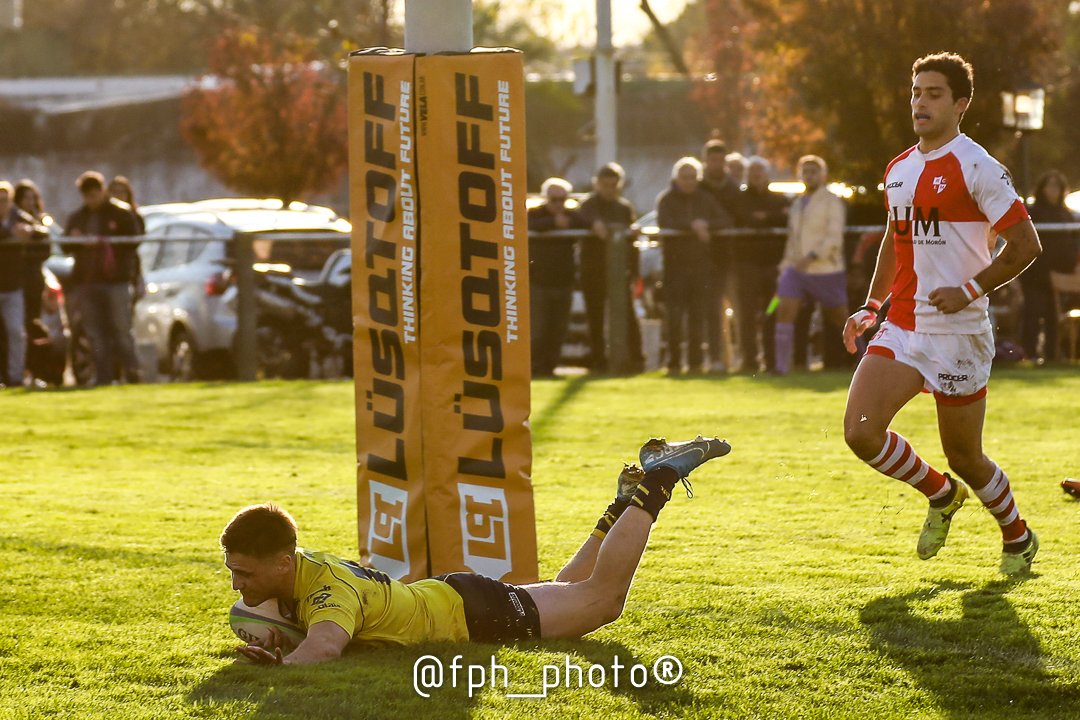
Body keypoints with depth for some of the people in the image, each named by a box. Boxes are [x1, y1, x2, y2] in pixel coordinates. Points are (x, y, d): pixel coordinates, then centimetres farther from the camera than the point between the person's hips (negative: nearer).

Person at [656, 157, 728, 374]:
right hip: (675, 265, -3)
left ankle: (696, 361, 9)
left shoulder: (706, 199, 13)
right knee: (674, 316, -8)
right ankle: (674, 362, -4)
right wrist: (692, 226, -22)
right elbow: (664, 222, -16)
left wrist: (705, 225, -16)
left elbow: (723, 220, 2)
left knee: (698, 316, 4)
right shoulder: (666, 199, 2)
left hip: (702, 265, 3)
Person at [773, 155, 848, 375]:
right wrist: (785, 267, 14)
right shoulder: (797, 204, 16)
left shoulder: (832, 202, -5)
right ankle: (782, 365, -16)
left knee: (840, 319, 5)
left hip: (826, 271, -5)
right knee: (784, 311, -14)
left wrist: (812, 257, -26)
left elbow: (834, 238, -15)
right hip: (797, 270, 5)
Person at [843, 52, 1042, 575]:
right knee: (861, 431, -10)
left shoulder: (976, 167, -10)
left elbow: (1025, 244, -11)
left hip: (957, 332, -6)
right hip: (901, 329, 6)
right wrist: (870, 308, 18)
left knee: (964, 457, 2)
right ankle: (941, 494, 18)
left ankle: (1018, 538, 30)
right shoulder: (898, 170, 12)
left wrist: (970, 290, -19)